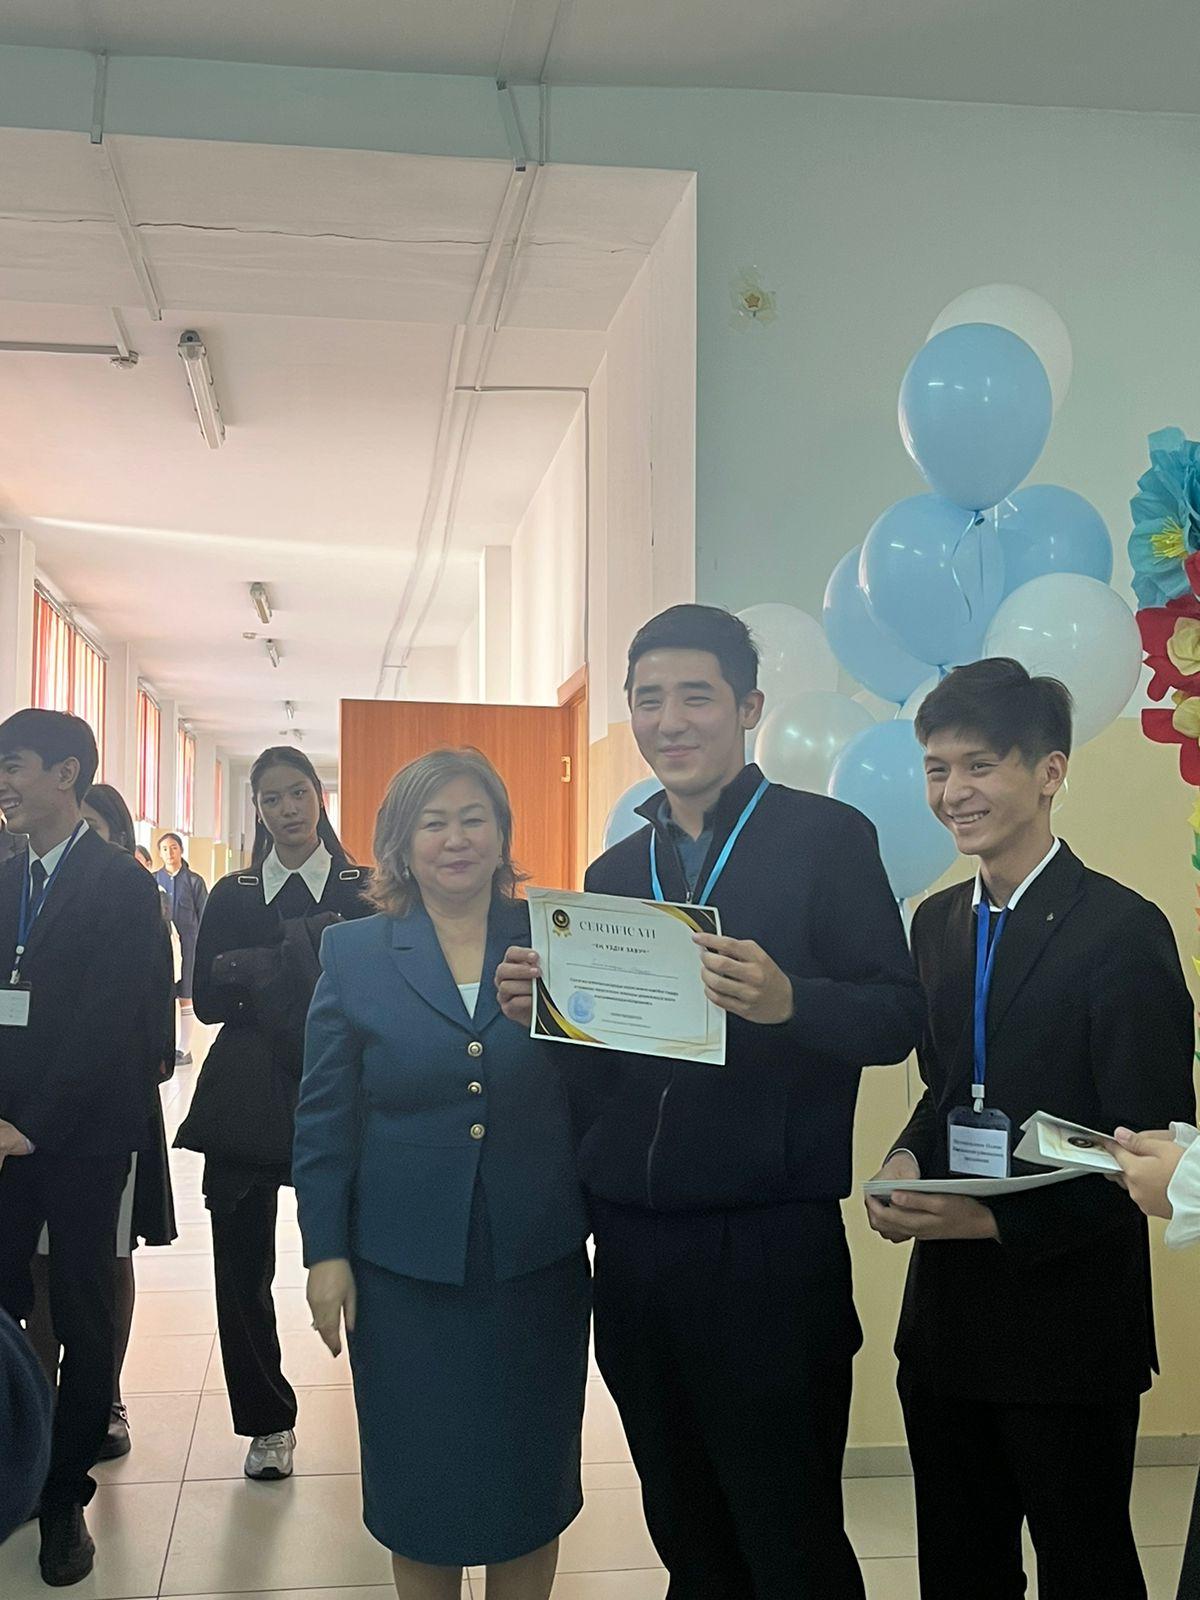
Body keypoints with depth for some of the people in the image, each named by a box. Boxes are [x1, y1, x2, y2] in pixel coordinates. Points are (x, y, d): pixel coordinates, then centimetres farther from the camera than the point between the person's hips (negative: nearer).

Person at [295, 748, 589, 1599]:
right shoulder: (353, 952, 0)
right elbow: (324, 1116, 2)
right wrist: (326, 1252, -1)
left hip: (538, 1265, 1)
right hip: (405, 1267, 0)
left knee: (530, 1475, 13)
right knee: (420, 1482, 12)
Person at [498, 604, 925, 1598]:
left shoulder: (826, 837, -4)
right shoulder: (616, 871, 13)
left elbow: (897, 1016, -9)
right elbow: (597, 1064, 15)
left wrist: (786, 1000, -28)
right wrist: (541, 1008, -6)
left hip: (769, 1248, -5)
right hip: (633, 1244, 6)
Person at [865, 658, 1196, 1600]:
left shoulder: (1122, 930, -15)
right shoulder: (938, 924, 7)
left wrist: (998, 1218, -22)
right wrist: (907, 1160, -4)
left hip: (1069, 1320, -6)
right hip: (945, 1312, 6)